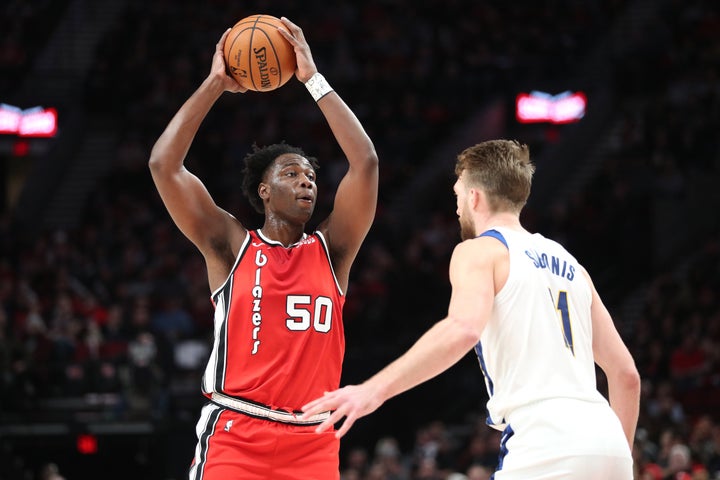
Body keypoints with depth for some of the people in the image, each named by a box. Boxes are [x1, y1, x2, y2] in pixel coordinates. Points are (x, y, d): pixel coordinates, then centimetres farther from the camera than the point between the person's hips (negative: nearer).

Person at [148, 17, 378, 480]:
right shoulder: (231, 246, 6)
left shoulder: (331, 250, 10)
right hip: (235, 437, -3)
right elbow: (164, 164, -2)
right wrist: (214, 84, 1)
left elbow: (365, 163, 1)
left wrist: (314, 79, 2)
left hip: (313, 442, 3)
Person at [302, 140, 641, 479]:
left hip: (544, 443, -7)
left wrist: (375, 389, -22)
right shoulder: (568, 264, 26)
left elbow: (464, 330, -19)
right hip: (606, 441, 7)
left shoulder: (480, 251, 4)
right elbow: (626, 373, 23)